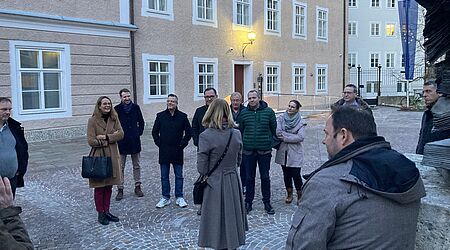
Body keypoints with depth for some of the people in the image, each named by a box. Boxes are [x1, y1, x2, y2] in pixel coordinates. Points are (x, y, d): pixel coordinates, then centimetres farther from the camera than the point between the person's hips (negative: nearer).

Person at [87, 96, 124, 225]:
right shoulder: (93, 120, -7)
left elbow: (121, 134, -6)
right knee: (99, 187, 4)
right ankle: (100, 214, 16)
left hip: (112, 156, 5)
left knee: (109, 186, 13)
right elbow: (91, 141, -14)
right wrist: (111, 138, -13)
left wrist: (105, 137, -16)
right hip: (99, 156, -4)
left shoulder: (114, 118, 6)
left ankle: (106, 211, 25)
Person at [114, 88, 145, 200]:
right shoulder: (116, 109, -4)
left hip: (134, 141, 2)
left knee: (136, 165, 10)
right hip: (121, 142, -2)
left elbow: (141, 122, 12)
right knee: (120, 167, 3)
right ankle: (120, 189, 11)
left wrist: (139, 132, 2)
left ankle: (137, 187, 21)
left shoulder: (135, 107, 3)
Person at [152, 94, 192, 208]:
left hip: (177, 151, -1)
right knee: (164, 176, 8)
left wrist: (182, 144, -2)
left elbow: (188, 132, 4)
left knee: (179, 176, 6)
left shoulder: (182, 116, 0)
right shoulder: (160, 116, 3)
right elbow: (154, 132, 9)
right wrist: (159, 143, 0)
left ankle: (179, 197, 17)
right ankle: (165, 198, 18)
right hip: (164, 152, 1)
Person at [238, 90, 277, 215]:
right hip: (248, 151, 1)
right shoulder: (244, 113, 1)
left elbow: (274, 129, 4)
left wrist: (271, 143, 5)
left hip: (264, 151, -1)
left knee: (265, 177, 8)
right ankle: (248, 202, 23)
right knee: (249, 178, 10)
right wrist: (242, 144, 8)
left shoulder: (268, 111, -3)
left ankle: (267, 203, 22)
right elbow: (240, 130, 9)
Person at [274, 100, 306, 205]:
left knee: (296, 174, -3)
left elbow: (300, 137, -16)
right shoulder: (281, 118, 1)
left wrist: (285, 137, -13)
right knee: (286, 174, 12)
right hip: (283, 151, 3)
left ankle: (300, 195, 18)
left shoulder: (300, 122, -4)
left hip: (295, 152, -3)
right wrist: (292, 136, -13)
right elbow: (278, 132, -12)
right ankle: (289, 194, 30)